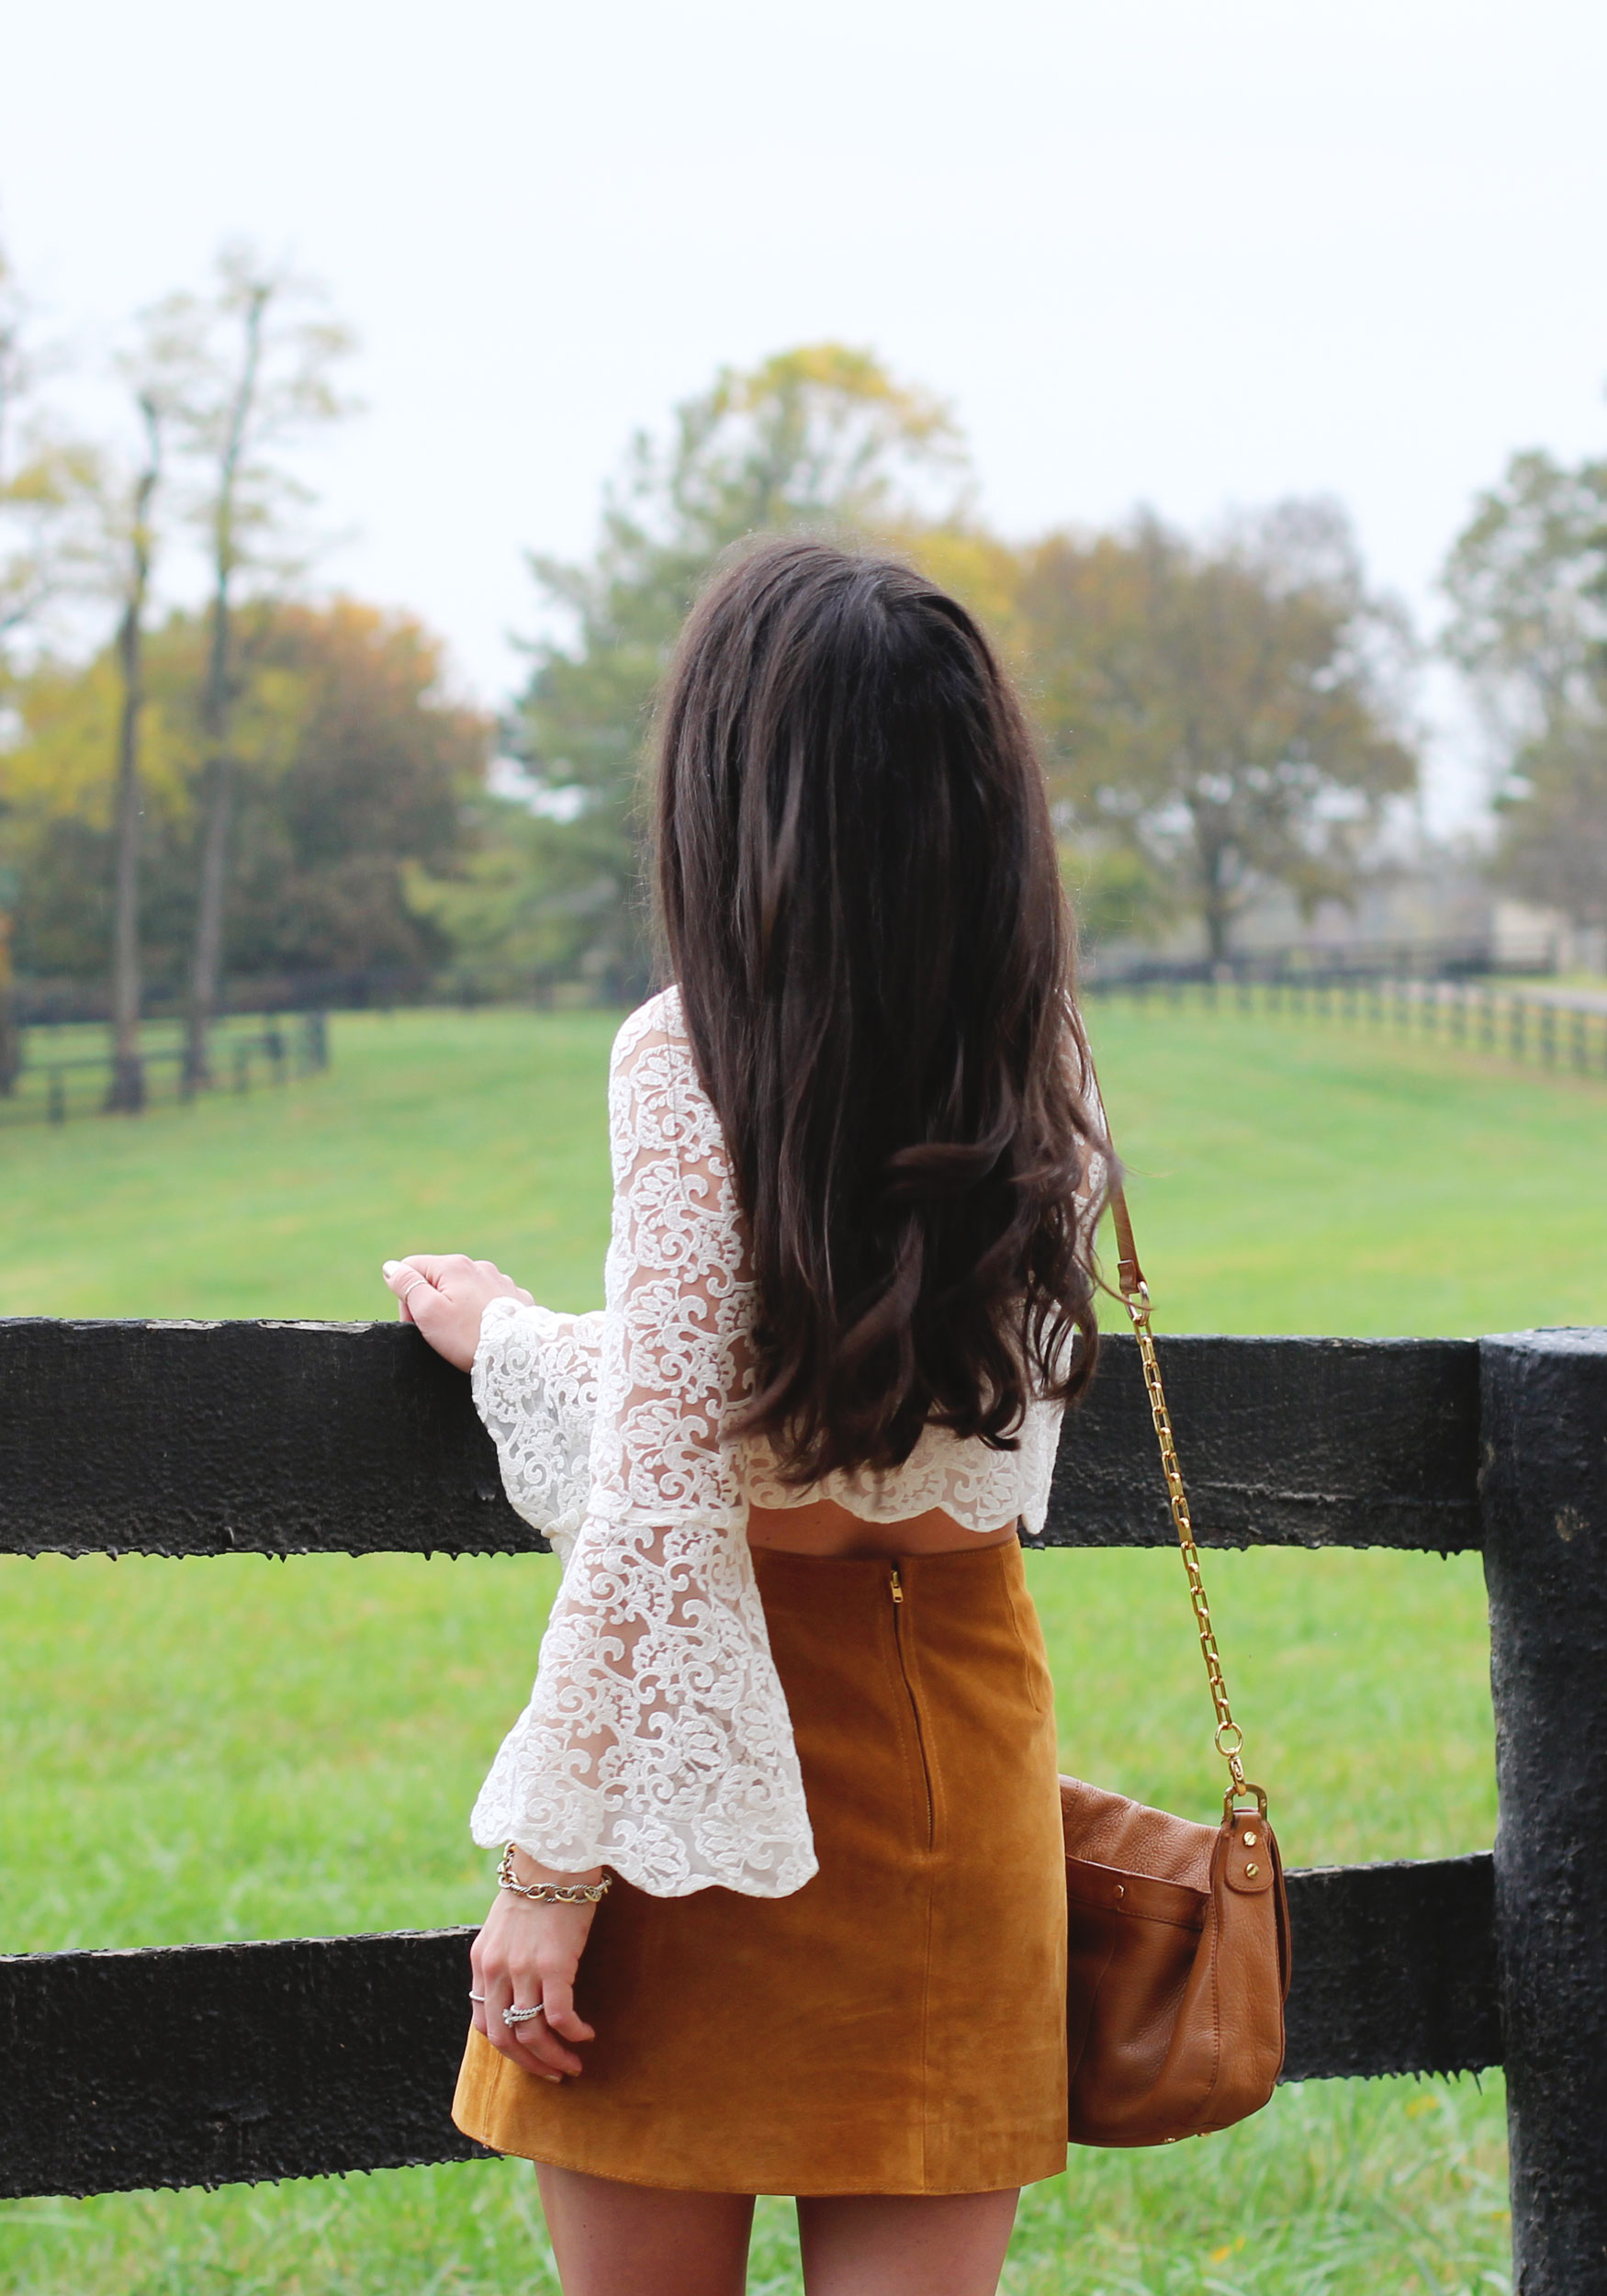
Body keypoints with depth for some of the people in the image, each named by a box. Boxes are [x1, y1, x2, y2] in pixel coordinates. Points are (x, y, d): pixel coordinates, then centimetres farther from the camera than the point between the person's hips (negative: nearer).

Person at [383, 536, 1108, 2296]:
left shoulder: (690, 1061, -12)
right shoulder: (1043, 1076, 3)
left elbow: (660, 1504, -17)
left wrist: (555, 1861, -12)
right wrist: (511, 1347, 19)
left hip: (717, 1739, -5)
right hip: (959, 1745, 5)